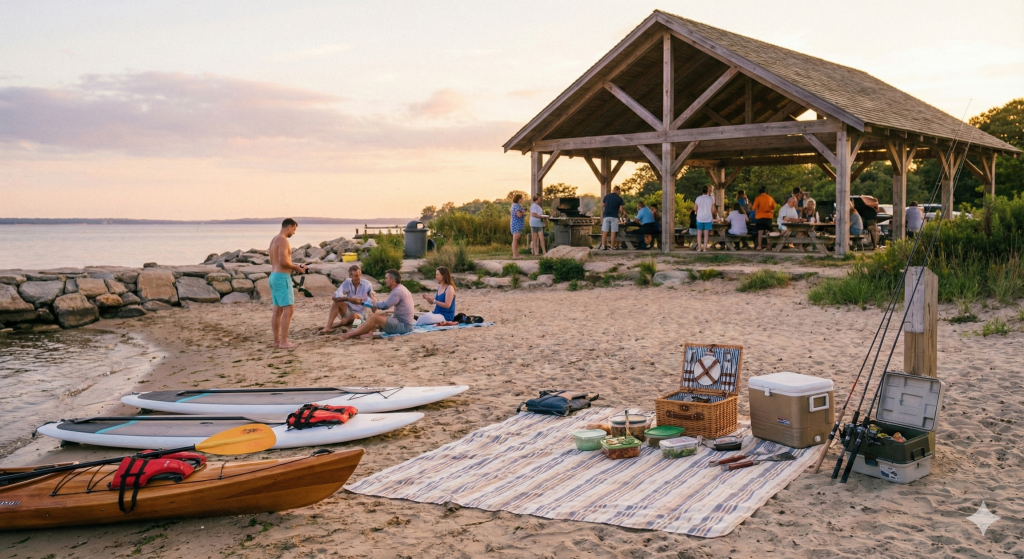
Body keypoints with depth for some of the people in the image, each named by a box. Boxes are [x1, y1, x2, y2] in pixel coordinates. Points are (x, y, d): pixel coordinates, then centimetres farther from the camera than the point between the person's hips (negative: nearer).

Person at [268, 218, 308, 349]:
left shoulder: (274, 239, 17)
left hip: (273, 276, 10)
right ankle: (283, 342, -11)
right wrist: (297, 268, -7)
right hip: (282, 277, -10)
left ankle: (276, 341, 14)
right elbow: (283, 261, -22)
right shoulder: (283, 240, -14)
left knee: (278, 310, 11)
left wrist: (293, 266, 16)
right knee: (288, 309, -10)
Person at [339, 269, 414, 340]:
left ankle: (348, 335, -21)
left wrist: (374, 302, 0)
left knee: (374, 317, -21)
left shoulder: (398, 291, -17)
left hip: (404, 326, -10)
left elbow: (384, 306, -21)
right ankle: (369, 332, -20)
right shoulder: (399, 289, 17)